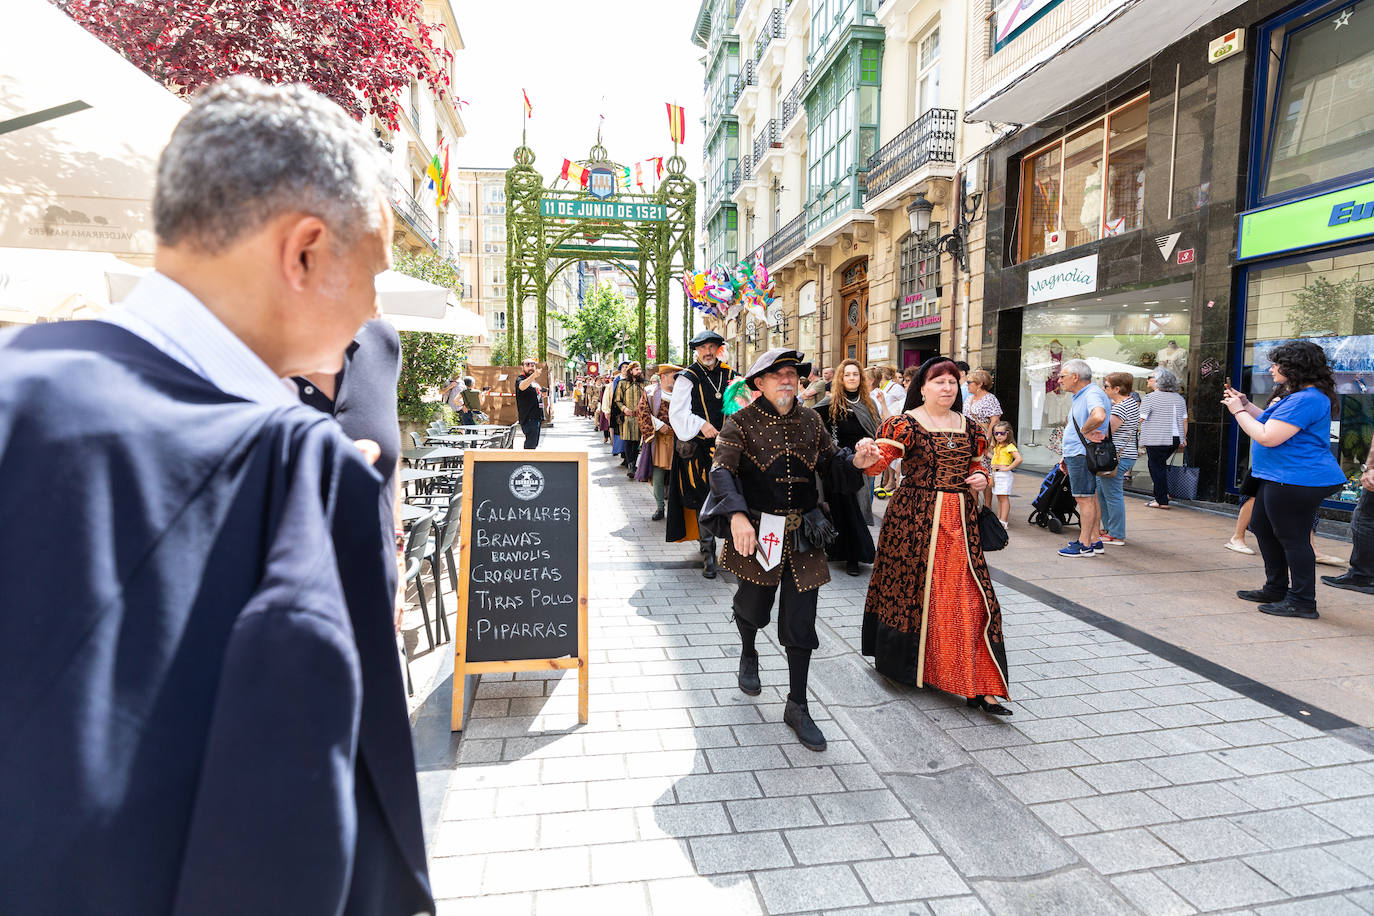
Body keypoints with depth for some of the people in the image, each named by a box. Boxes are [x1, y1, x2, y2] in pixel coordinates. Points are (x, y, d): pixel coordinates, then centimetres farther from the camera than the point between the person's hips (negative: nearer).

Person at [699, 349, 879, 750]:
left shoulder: (810, 421, 5)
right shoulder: (742, 422, -8)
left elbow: (830, 462, 11)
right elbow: (722, 470, -18)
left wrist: (855, 461, -13)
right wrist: (737, 515, -34)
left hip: (803, 534, 3)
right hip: (756, 532, -3)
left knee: (801, 620, 4)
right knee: (754, 606, 15)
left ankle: (797, 706, 18)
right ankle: (748, 654, 52)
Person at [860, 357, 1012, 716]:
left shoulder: (967, 426, 12)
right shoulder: (907, 423, -6)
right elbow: (880, 460, -19)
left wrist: (981, 476, 3)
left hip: (960, 519, 5)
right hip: (915, 518, -4)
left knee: (969, 598, 0)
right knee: (912, 589, 5)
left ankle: (979, 687, 6)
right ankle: (902, 664, 30)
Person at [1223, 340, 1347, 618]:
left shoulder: (1306, 399, -21)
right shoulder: (1295, 395, 14)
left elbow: (1268, 437, -25)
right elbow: (1275, 423, 24)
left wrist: (1239, 411, -13)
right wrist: (1245, 404, 15)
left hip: (1297, 481, -12)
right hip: (1281, 478, 12)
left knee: (1292, 537, -4)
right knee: (1262, 526, 20)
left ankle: (1302, 602, 5)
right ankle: (1276, 589, 31)